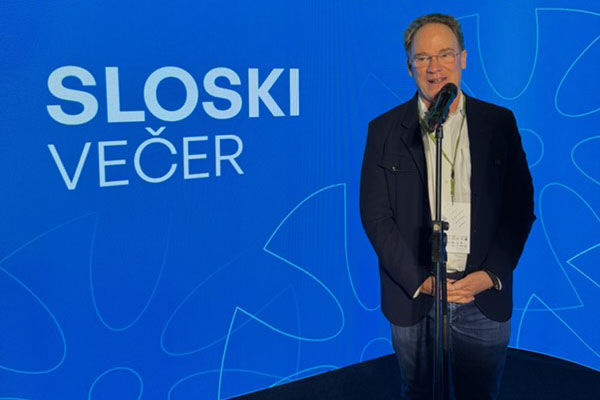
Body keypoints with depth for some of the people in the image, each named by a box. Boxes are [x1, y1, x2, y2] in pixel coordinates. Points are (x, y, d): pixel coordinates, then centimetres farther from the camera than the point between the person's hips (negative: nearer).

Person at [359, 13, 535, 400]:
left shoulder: (499, 122, 3)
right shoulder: (385, 129, 0)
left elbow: (521, 206, 2)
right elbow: (376, 215, -3)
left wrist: (492, 274, -9)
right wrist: (419, 280, -11)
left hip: (485, 298, 1)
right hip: (413, 297, 0)